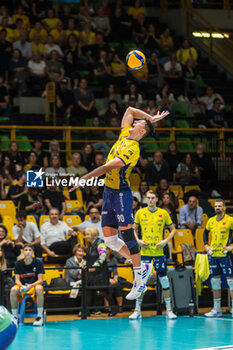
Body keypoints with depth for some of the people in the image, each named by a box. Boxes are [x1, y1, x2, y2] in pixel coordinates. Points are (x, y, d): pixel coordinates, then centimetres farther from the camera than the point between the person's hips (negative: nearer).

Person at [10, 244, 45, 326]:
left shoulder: (38, 263, -7)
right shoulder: (18, 264, -2)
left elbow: (40, 280, -11)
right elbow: (17, 280, -3)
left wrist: (31, 285, -30)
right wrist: (21, 286, -27)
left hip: (34, 285, -2)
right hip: (22, 286, 2)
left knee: (39, 288, -37)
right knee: (13, 290, -31)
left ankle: (40, 316, -28)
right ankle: (15, 316, -17)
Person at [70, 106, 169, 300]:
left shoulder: (132, 149, -14)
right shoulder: (125, 134, 11)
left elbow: (107, 167, -21)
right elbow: (130, 110, 25)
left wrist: (83, 179, -23)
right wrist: (152, 118, 22)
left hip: (121, 193, -9)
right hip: (109, 191, 9)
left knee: (127, 234, -11)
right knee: (109, 238, 4)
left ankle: (140, 277, -6)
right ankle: (142, 268, 14)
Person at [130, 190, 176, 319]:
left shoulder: (163, 213, 2)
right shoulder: (140, 213, 4)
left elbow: (173, 229, 9)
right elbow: (134, 229, 14)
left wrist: (166, 241, -5)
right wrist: (138, 240, -4)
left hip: (159, 251, 0)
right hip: (144, 251, 1)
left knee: (164, 280, 0)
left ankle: (169, 310, 9)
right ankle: (137, 310, 9)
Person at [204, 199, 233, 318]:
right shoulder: (211, 221, 10)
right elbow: (205, 232, 26)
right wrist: (206, 245, 13)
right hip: (213, 255, 6)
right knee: (215, 281, 9)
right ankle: (217, 309, 16)